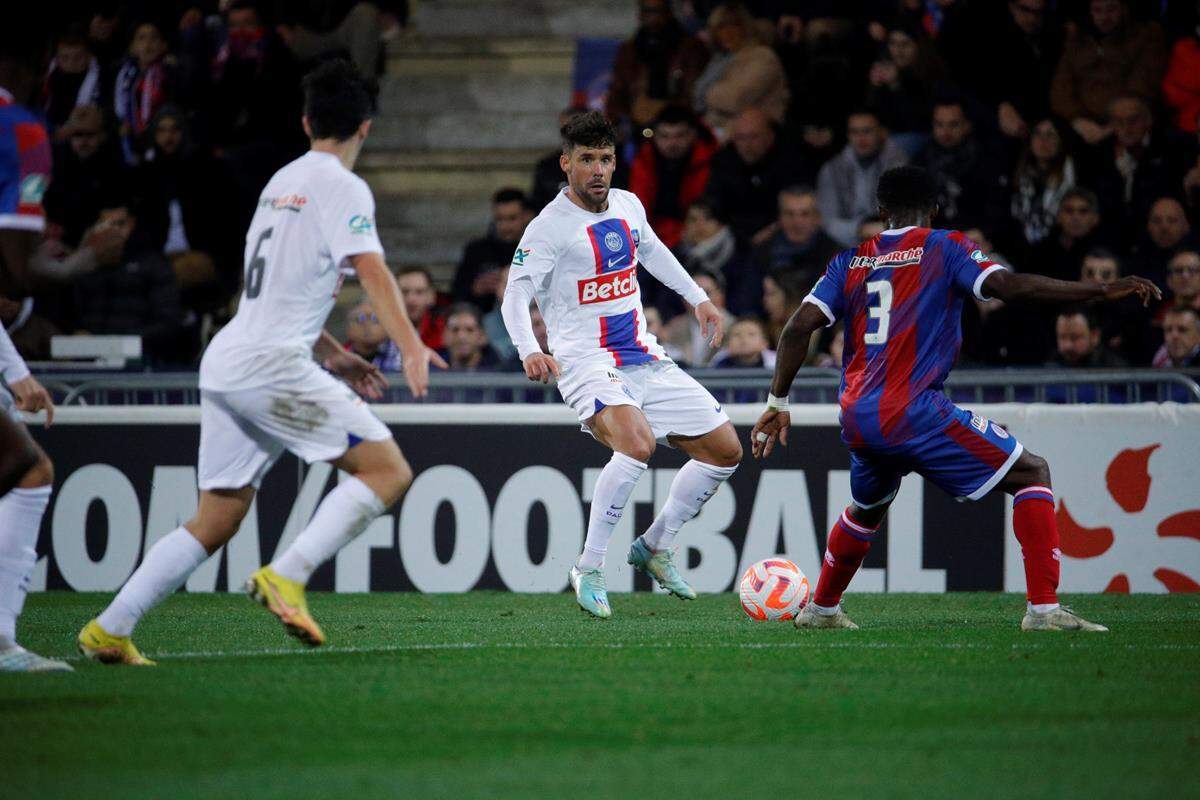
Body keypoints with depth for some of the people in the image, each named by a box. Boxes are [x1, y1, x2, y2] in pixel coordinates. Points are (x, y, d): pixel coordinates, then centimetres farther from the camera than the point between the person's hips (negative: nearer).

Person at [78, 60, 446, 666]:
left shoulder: (282, 182, 22)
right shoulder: (342, 187, -4)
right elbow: (372, 272, -19)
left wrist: (330, 354, 32)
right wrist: (412, 349, -28)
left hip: (225, 364, 9)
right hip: (271, 363, -9)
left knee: (216, 521, 11)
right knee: (388, 469, -10)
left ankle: (108, 630, 8)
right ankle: (286, 576, -22)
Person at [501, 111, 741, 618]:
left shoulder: (628, 206, 8)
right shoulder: (550, 227, -13)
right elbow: (516, 294, -20)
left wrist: (696, 297, 30)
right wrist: (529, 351, -37)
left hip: (643, 359, 8)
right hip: (586, 362, -8)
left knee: (725, 450, 7)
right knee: (637, 443, -34)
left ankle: (655, 547, 24)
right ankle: (589, 570, -22)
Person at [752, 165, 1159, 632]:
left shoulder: (851, 260, 16)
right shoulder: (944, 248, 2)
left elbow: (798, 327, 7)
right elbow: (1008, 286, -13)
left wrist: (778, 403, 13)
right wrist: (1102, 291, -12)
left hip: (856, 419, 6)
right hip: (914, 411, -6)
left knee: (867, 507, 35)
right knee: (1031, 474, 1)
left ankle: (821, 609, 45)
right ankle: (1043, 608, -11)